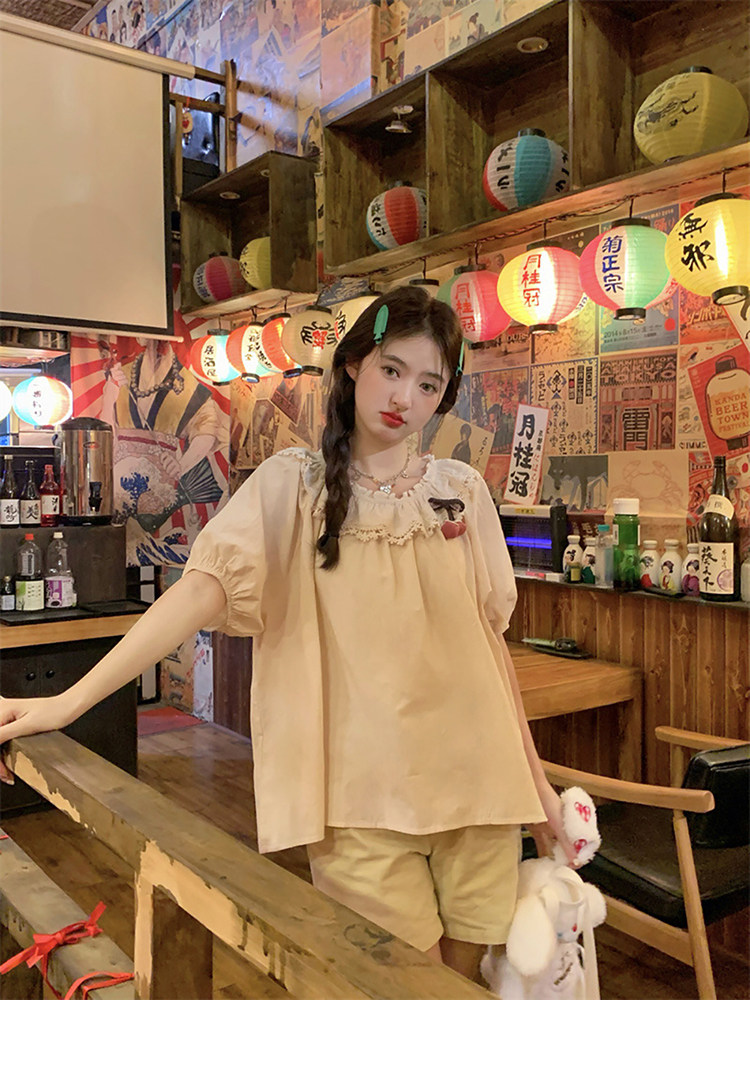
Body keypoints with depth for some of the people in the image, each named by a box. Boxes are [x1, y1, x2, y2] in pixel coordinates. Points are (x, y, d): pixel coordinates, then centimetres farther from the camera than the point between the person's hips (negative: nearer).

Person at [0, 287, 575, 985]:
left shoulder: (462, 491, 7)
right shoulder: (295, 485, -2)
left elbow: (489, 635, 9)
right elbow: (206, 588, -13)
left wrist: (534, 777, 10)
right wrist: (68, 702, -23)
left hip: (477, 786, 3)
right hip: (363, 798, -3)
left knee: (473, 973, 14)